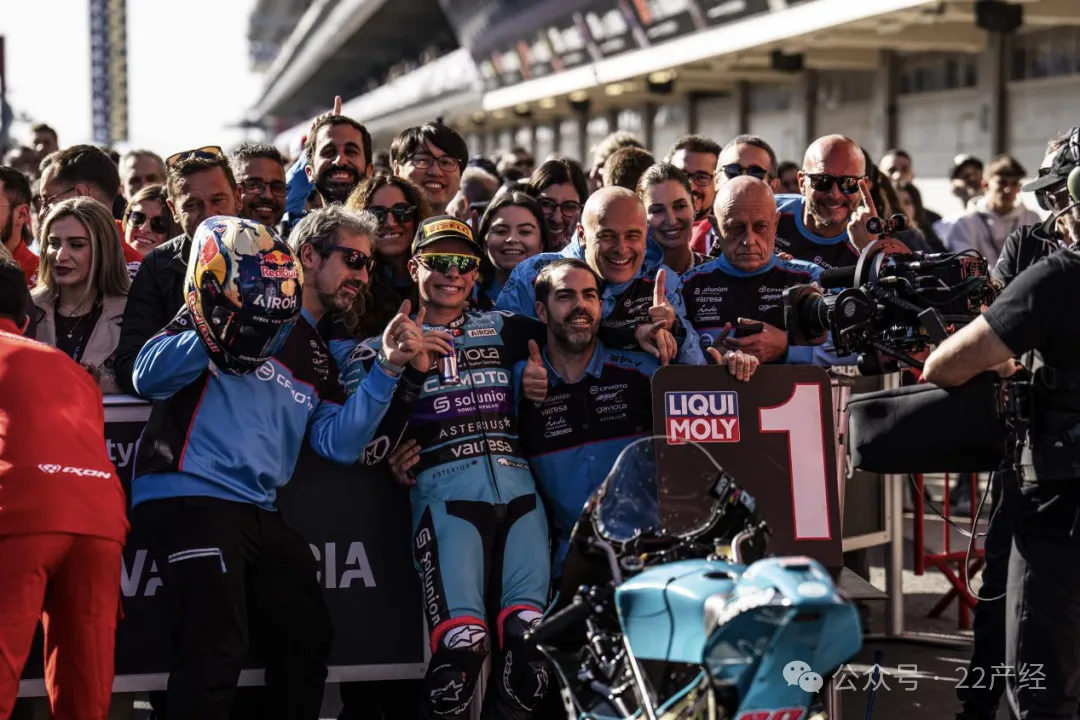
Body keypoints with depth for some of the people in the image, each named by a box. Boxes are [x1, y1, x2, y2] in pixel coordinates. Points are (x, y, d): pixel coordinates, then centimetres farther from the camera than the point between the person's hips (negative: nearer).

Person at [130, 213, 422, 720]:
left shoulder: (317, 358, 20)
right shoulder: (239, 300, -3)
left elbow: (338, 446, 9)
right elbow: (147, 377, -10)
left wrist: (386, 370, 0)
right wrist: (223, 331, -25)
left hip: (258, 511, 9)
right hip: (188, 495, -9)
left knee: (309, 637, 12)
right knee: (215, 655, -16)